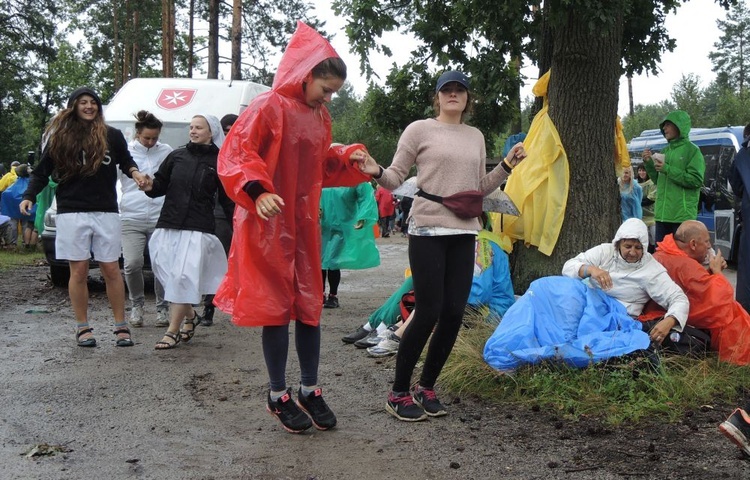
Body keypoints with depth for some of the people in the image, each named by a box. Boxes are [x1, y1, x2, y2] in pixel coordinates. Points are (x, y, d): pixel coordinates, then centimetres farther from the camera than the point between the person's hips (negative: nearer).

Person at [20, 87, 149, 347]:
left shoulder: (112, 136, 4)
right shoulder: (59, 138, 4)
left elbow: (125, 160, 18)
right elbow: (42, 172, 8)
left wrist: (134, 172, -3)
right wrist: (29, 196, -6)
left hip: (106, 212, 0)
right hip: (72, 213, 0)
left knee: (111, 270, 3)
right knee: (79, 271, 2)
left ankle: (121, 326, 11)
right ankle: (82, 327, 12)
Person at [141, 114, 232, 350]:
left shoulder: (219, 162, 3)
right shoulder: (177, 156, 9)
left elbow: (227, 199, 6)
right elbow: (161, 185, 14)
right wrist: (150, 186, -9)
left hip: (199, 229, -3)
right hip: (168, 225, 3)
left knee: (184, 277, -9)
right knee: (167, 273, 3)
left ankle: (173, 330, -3)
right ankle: (190, 315, 26)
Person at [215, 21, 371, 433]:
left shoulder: (320, 117, 11)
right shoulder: (268, 107, -10)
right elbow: (234, 155, -15)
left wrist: (348, 158, 3)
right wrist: (257, 191, -31)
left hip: (305, 224, 7)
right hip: (269, 225, -7)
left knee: (310, 305, 8)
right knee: (276, 307, 0)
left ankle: (310, 391, 20)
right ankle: (278, 396, 12)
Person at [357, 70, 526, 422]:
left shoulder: (476, 137, 16)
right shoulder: (420, 130, 0)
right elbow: (397, 178, -1)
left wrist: (507, 165, 8)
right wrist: (377, 172, -21)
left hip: (464, 233, 6)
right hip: (428, 231, -5)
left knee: (454, 314, 2)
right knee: (428, 313, -8)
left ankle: (426, 387, 20)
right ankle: (399, 393, 8)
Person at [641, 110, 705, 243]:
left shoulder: (692, 150, -3)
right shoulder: (665, 151, 16)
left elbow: (696, 180, -13)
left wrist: (668, 169, -16)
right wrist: (648, 163, 5)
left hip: (683, 215, -7)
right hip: (662, 213, 7)